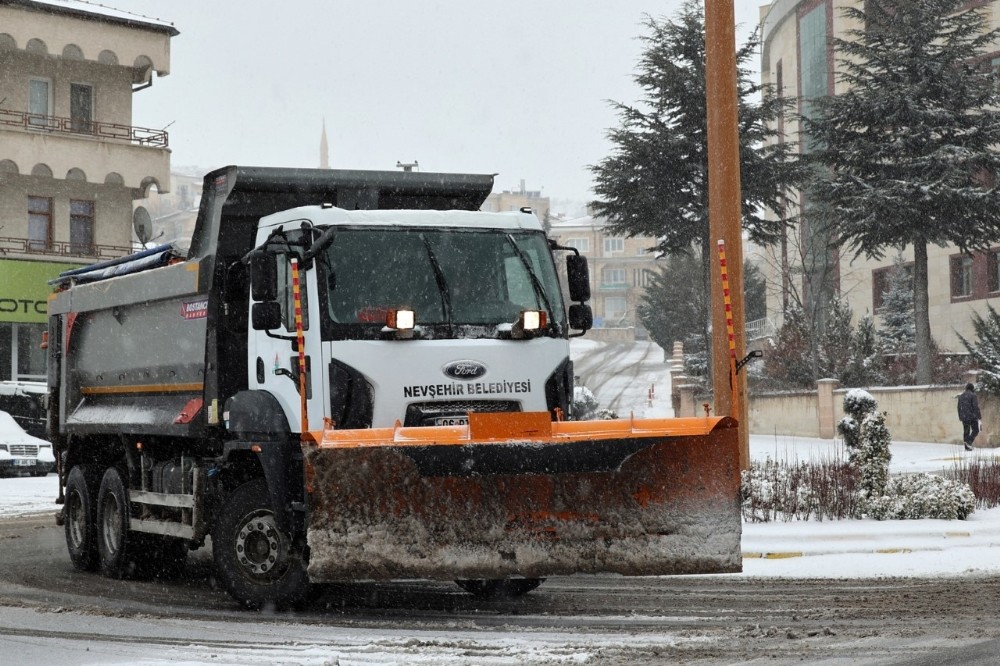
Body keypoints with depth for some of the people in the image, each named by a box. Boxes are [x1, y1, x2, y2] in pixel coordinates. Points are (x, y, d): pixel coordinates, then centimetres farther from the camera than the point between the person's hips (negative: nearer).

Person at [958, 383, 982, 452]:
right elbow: (976, 407, -14)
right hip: (972, 416, -5)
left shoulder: (961, 396, 12)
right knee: (975, 430, 5)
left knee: (966, 431, 9)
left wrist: (960, 417, 22)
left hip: (964, 417, 5)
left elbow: (959, 407, 15)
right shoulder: (973, 395, -8)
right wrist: (979, 416, -9)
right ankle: (969, 441, -17)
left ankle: (967, 447, 7)